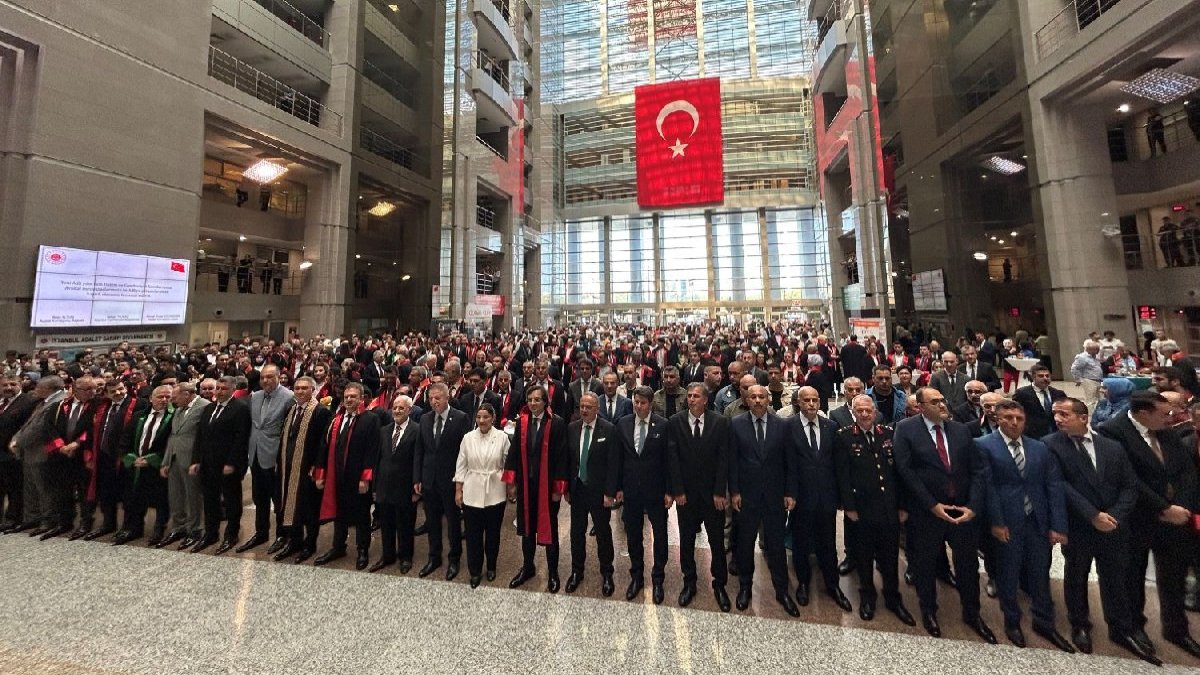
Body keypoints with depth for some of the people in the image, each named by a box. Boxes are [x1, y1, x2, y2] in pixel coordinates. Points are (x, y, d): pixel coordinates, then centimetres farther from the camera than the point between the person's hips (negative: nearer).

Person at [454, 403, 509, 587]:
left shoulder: (502, 437, -8)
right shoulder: (468, 437, -4)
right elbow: (461, 466, 2)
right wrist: (458, 490, 3)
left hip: (495, 494, -1)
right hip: (472, 494, 1)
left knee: (493, 533, 15)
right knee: (473, 534, 11)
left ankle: (491, 567, 37)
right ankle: (475, 572, 30)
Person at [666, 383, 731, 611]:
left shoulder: (721, 422, -7)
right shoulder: (675, 422, -7)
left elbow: (724, 458, -6)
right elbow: (672, 458, -6)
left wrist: (720, 492, -9)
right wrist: (677, 491, -8)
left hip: (712, 492, 0)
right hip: (685, 492, 1)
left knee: (717, 541, 11)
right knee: (686, 540, 14)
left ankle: (719, 585, 31)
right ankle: (689, 583, 33)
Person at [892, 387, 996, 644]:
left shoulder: (961, 429, 3)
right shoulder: (905, 429, -11)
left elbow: (978, 470, 2)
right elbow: (906, 470, -14)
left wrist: (973, 506, -9)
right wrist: (933, 505, -15)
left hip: (964, 510, 3)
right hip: (927, 511, -3)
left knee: (968, 564, 17)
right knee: (926, 563, 14)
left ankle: (972, 613, 42)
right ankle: (929, 610, 38)